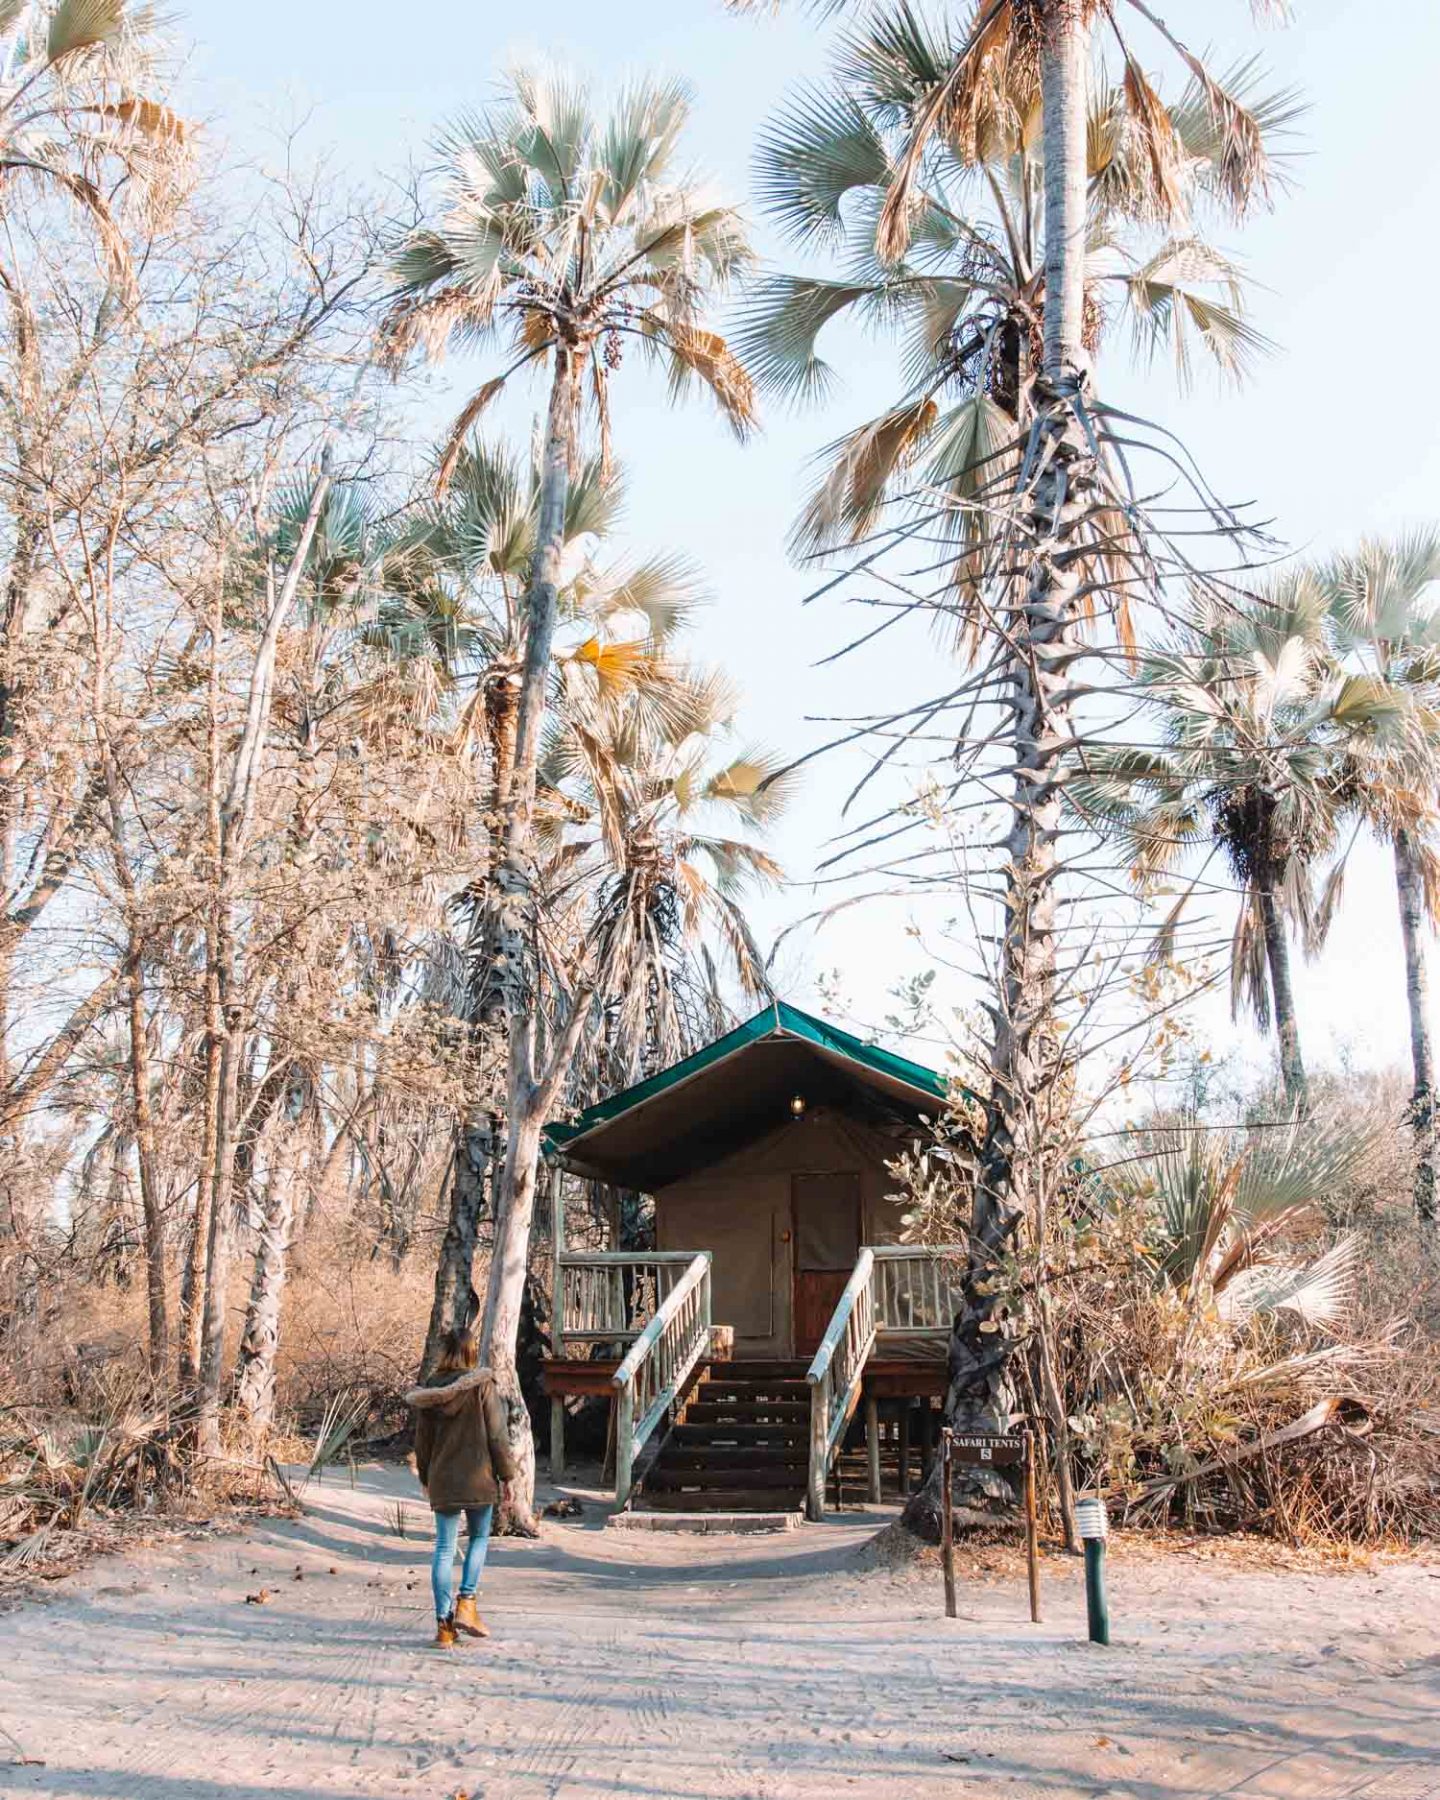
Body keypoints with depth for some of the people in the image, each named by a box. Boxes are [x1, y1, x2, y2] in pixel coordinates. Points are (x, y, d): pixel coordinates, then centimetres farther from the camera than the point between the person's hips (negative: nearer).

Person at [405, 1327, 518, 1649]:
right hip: (478, 1477, -3)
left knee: (445, 1548, 7)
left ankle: (444, 1624, 7)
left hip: (442, 1480, 3)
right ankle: (466, 1604, 6)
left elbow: (422, 1439, 8)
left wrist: (425, 1478, 21)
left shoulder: (430, 1389, 2)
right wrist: (508, 1474, 1)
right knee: (479, 1538, 17)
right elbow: (496, 1435, -8)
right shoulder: (483, 1385, -10)